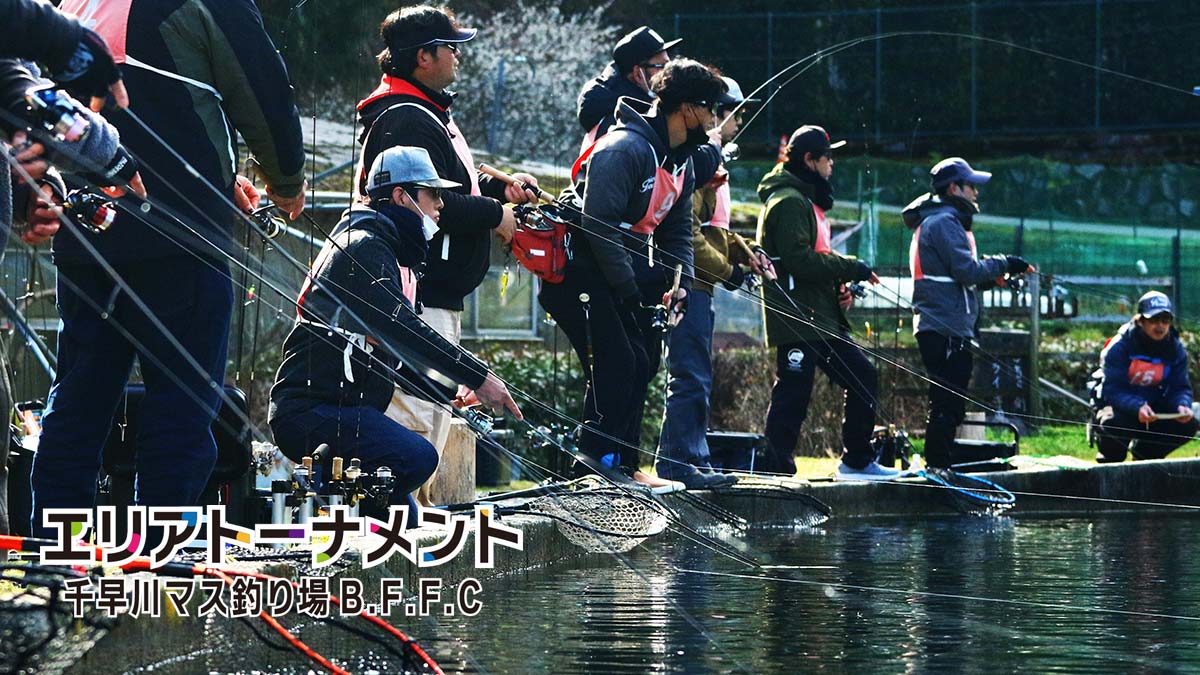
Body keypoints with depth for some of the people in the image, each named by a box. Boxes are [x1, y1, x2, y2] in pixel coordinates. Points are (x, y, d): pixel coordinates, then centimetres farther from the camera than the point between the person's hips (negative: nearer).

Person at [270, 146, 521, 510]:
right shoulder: (364, 247, -10)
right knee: (418, 457, -30)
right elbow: (401, 330, -22)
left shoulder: (392, 254, 24)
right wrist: (478, 377, -21)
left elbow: (404, 354, 24)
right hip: (310, 410, -11)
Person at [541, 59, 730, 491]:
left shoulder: (681, 163, 10)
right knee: (615, 362, -17)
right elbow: (600, 227, -27)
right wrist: (632, 296, -24)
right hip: (577, 271, -10)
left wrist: (681, 283, -2)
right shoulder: (625, 149, -21)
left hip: (616, 273, 10)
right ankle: (599, 453, -16)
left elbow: (677, 231, 16)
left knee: (636, 366, 7)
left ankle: (623, 462, 11)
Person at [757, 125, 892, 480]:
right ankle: (777, 471, -5)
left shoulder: (805, 200, 22)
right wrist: (851, 267, -14)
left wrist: (838, 284, 11)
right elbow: (798, 259, -22)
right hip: (798, 319, -11)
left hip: (821, 317, 11)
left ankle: (858, 460, 20)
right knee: (792, 395, -9)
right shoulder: (789, 201, -12)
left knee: (862, 377, 13)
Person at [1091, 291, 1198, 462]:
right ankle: (1111, 455, -1)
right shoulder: (1119, 347, -18)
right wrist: (1138, 408, -43)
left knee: (1190, 424, -17)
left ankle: (1144, 452, 11)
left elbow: (1180, 388, -4)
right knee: (1113, 422, -40)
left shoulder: (1176, 349, -4)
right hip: (1120, 407, -5)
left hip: (1153, 409, 5)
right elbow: (1113, 390, -24)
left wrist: (1182, 405, -30)